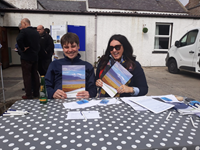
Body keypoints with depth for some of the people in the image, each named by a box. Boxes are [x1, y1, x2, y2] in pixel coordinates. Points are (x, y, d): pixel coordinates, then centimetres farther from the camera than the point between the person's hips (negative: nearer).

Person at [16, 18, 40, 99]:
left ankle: (28, 95, 5)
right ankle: (36, 93, 20)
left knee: (27, 76, 0)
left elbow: (18, 40, -27)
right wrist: (35, 51, 14)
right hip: (35, 57, 7)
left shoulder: (24, 31, -11)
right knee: (35, 75, 12)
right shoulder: (36, 32, 10)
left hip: (26, 57, -6)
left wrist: (23, 48, -15)